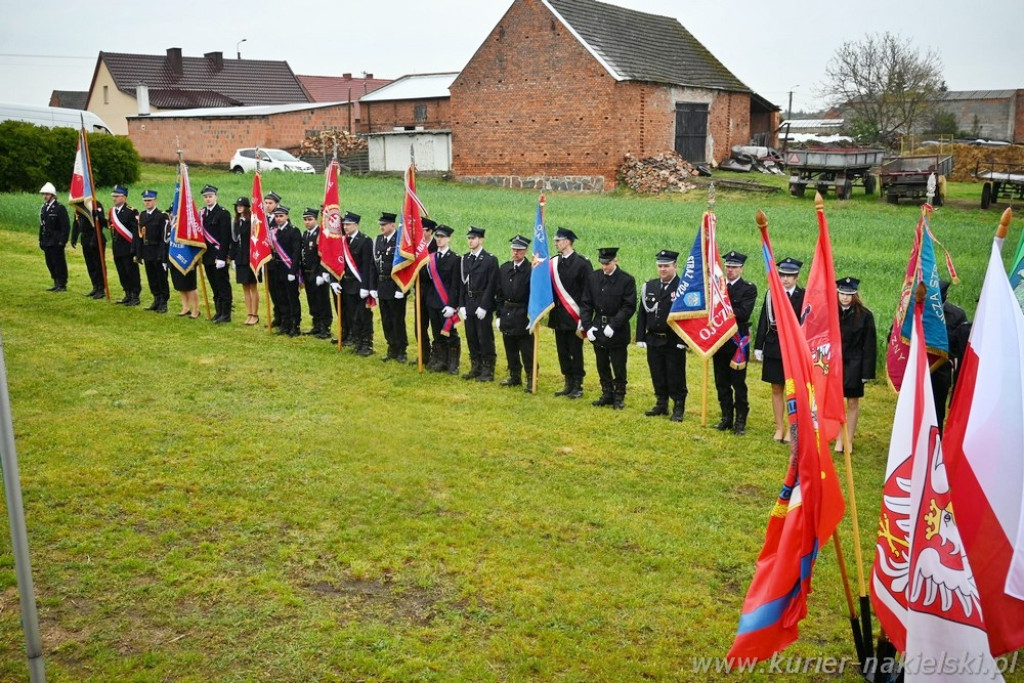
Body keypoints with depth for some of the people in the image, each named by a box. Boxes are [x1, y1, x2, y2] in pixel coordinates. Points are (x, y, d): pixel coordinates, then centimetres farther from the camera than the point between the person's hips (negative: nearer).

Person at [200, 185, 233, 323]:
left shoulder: (223, 213, -9)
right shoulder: (203, 213, 13)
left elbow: (225, 237, -14)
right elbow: (202, 234, 15)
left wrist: (221, 257, -19)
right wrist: (201, 255, 10)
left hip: (219, 256, -7)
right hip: (208, 257, 7)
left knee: (223, 286, -2)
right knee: (214, 286, 12)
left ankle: (226, 314, 3)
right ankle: (218, 311, 19)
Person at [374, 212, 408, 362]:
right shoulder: (378, 240, 8)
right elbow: (374, 264, 10)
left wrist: (400, 289, -17)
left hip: (396, 287, -6)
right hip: (382, 286, 6)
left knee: (398, 320, 2)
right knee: (386, 321, 12)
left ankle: (401, 352, 14)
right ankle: (392, 349, 23)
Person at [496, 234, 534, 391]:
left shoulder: (531, 270, -11)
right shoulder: (504, 268, 8)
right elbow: (500, 294, 11)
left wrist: (532, 316, -15)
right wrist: (499, 315, 8)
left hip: (523, 316, -6)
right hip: (507, 314, 6)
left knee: (527, 351, 0)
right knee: (510, 349, 15)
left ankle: (531, 380, 8)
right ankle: (515, 377, 27)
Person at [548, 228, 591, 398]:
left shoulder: (582, 263, -8)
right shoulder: (553, 263, 8)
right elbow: (549, 287, 8)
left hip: (574, 317, -5)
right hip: (559, 317, 6)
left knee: (576, 352, 2)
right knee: (562, 352, 11)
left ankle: (577, 386, 12)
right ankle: (568, 384, 22)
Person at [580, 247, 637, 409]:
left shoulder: (627, 280, -8)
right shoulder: (593, 278, 3)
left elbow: (629, 307, -11)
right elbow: (585, 304, 5)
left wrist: (613, 325, -19)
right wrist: (588, 326, -5)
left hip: (617, 332, -4)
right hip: (597, 329, 4)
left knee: (619, 367, 4)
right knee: (602, 366, 12)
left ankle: (619, 397, 17)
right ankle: (607, 394, 24)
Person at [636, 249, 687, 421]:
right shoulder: (649, 286, 9)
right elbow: (642, 313, 11)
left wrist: (683, 340, -15)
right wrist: (641, 337, 5)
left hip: (675, 342, -4)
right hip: (653, 341, 5)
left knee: (676, 378, 3)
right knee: (657, 376, 12)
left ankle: (678, 409, 16)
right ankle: (661, 405, 26)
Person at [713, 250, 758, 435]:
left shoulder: (749, 288, -4)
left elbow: (744, 313, -17)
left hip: (737, 341, -4)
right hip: (719, 340, 4)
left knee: (738, 383, 1)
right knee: (722, 383, 11)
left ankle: (740, 421, 9)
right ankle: (726, 418, 22)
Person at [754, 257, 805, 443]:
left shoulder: (803, 296, -6)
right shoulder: (771, 294, 4)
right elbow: (764, 321, 5)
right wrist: (759, 346, 3)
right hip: (774, 347, 3)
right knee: (777, 389, 10)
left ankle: (791, 429, 16)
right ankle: (779, 428, 21)